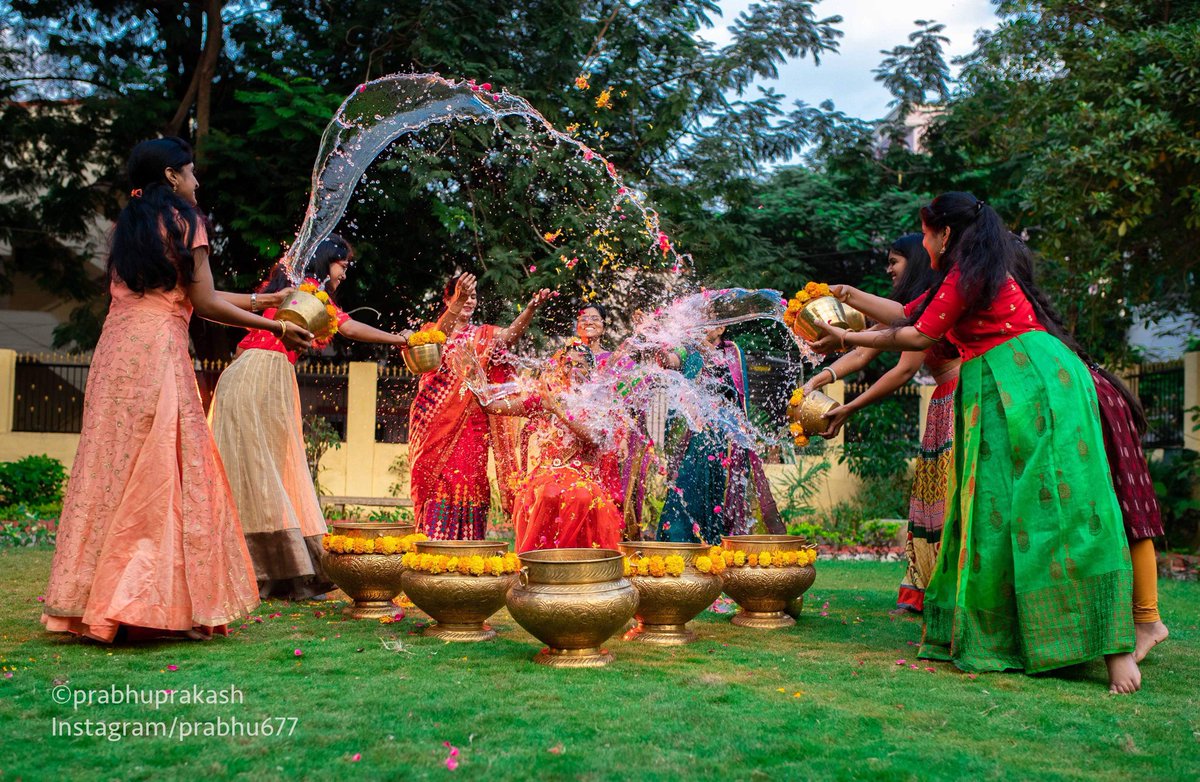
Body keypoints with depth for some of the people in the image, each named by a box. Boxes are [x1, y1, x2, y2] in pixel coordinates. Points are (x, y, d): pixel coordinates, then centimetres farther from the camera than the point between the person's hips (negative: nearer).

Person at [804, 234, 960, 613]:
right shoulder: (906, 307, 15)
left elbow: (905, 371, -21)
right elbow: (862, 353, 7)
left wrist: (849, 410, -19)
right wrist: (818, 379, -8)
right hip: (943, 406, 9)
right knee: (930, 497, 7)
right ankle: (924, 594, 11)